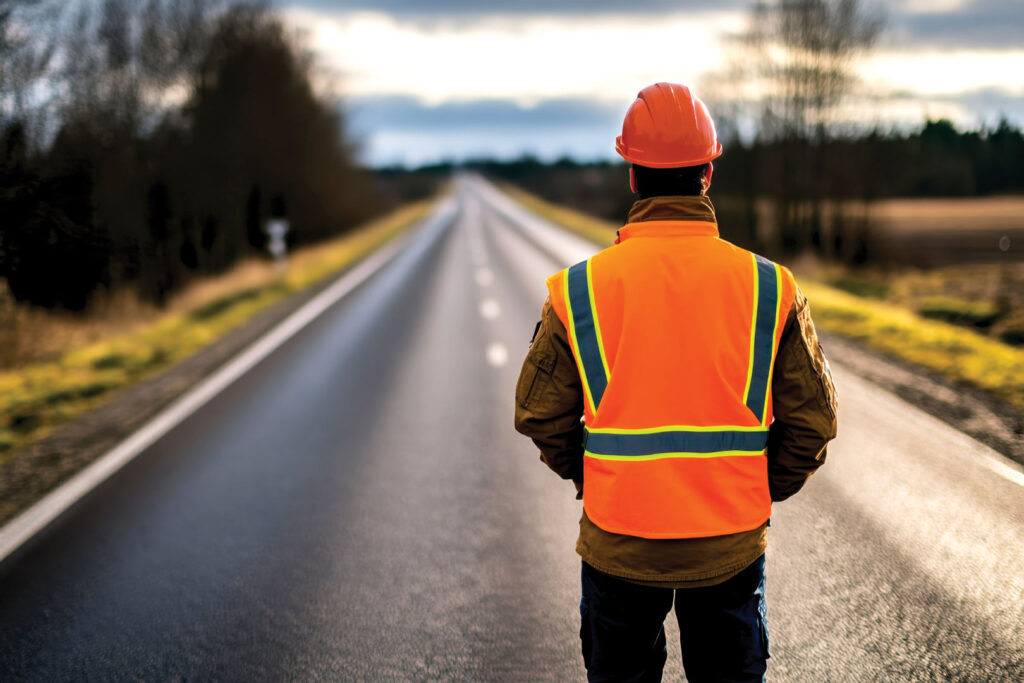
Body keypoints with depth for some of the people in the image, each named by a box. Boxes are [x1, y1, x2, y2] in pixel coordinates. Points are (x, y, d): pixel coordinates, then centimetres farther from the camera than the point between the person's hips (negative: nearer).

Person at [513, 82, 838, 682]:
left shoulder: (579, 289, -8)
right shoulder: (769, 288, -7)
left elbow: (540, 413, -2)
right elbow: (813, 418, -3)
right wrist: (763, 492, 12)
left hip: (618, 542, 0)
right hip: (731, 543, 1)